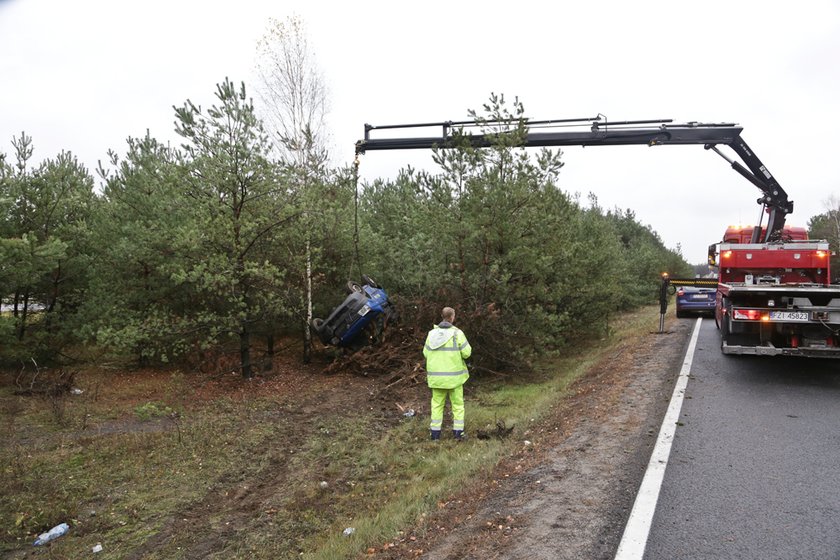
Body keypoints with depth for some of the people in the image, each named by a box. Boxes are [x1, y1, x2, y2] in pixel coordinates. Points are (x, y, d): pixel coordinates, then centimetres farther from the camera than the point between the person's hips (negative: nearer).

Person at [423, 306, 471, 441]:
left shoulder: (432, 333, -2)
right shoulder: (457, 333, -13)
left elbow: (426, 353, 3)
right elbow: (466, 353, -11)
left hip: (436, 375, 3)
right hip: (453, 375, -3)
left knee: (437, 403, 14)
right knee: (457, 403, 12)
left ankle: (435, 431, 14)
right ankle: (458, 431, 14)